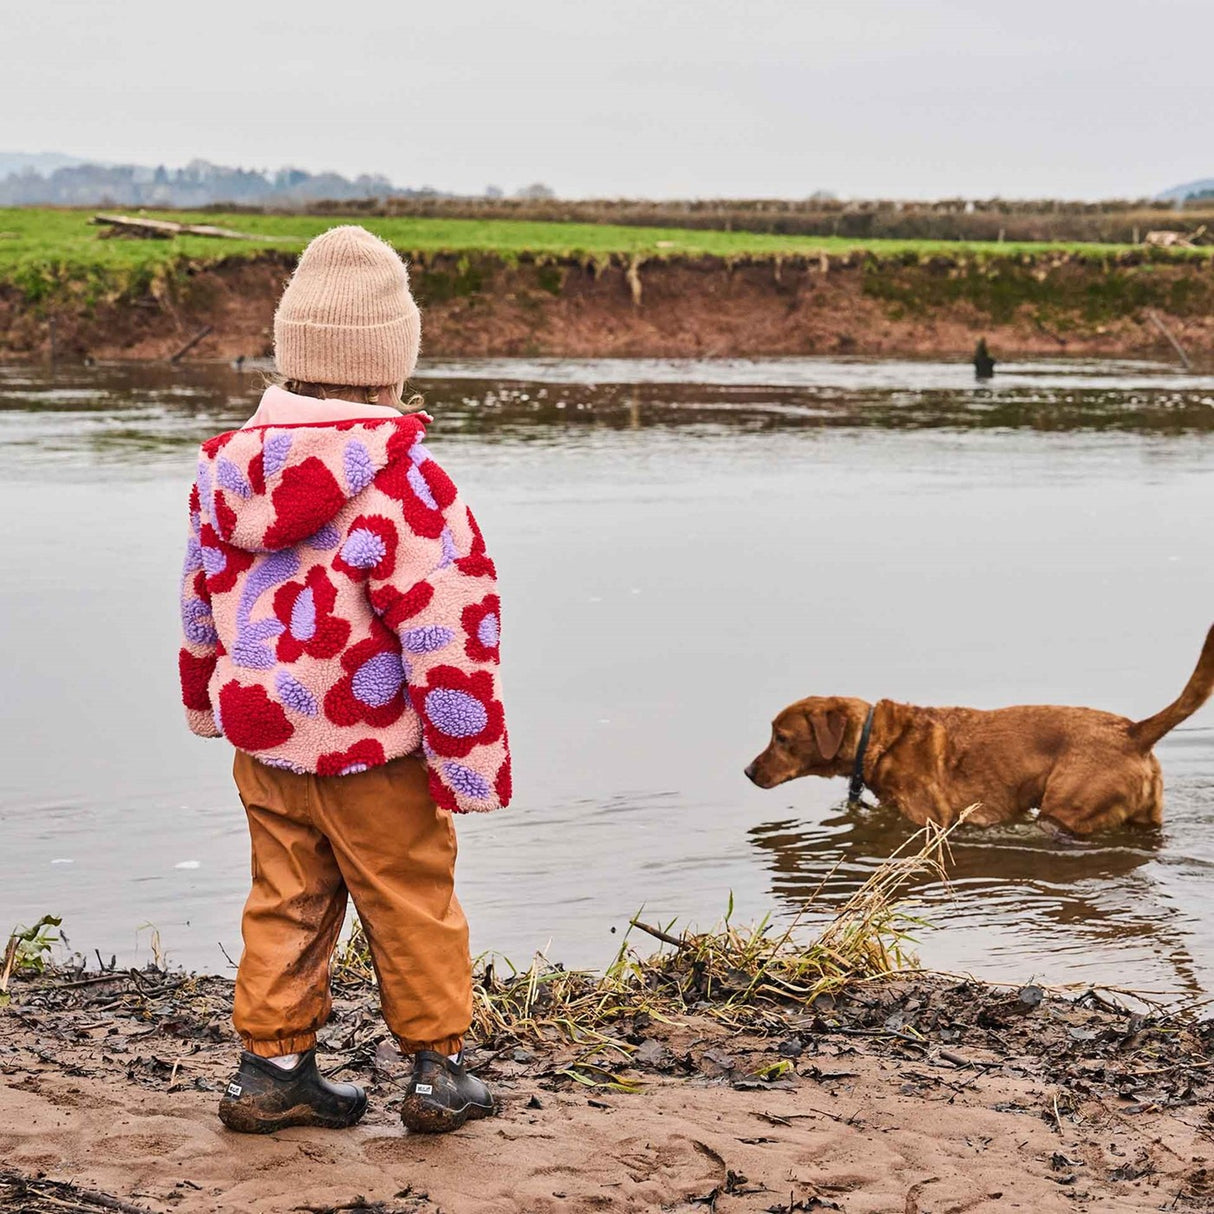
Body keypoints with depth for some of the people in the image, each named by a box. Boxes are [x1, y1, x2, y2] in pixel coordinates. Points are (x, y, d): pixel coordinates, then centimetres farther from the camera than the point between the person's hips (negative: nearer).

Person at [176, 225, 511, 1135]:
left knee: (286, 901, 15)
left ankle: (272, 1066, 19)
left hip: (262, 736, 6)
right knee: (413, 903, 9)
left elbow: (202, 601, 13)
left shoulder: (227, 469, 1)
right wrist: (467, 758, -12)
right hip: (372, 751, -5)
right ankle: (438, 1068, 18)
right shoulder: (400, 482, -20)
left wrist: (211, 704, 29)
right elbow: (444, 626, -20)